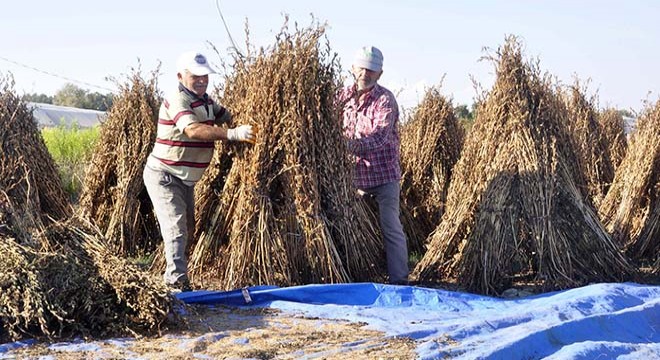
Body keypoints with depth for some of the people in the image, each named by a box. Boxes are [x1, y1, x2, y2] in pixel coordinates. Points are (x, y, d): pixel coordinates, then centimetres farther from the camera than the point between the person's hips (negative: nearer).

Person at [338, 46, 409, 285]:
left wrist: (351, 144, -40)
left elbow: (380, 136, -25)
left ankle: (399, 281, 0)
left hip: (384, 174, -5)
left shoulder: (385, 99, -11)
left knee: (391, 228, -5)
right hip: (356, 174, 5)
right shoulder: (343, 97, 6)